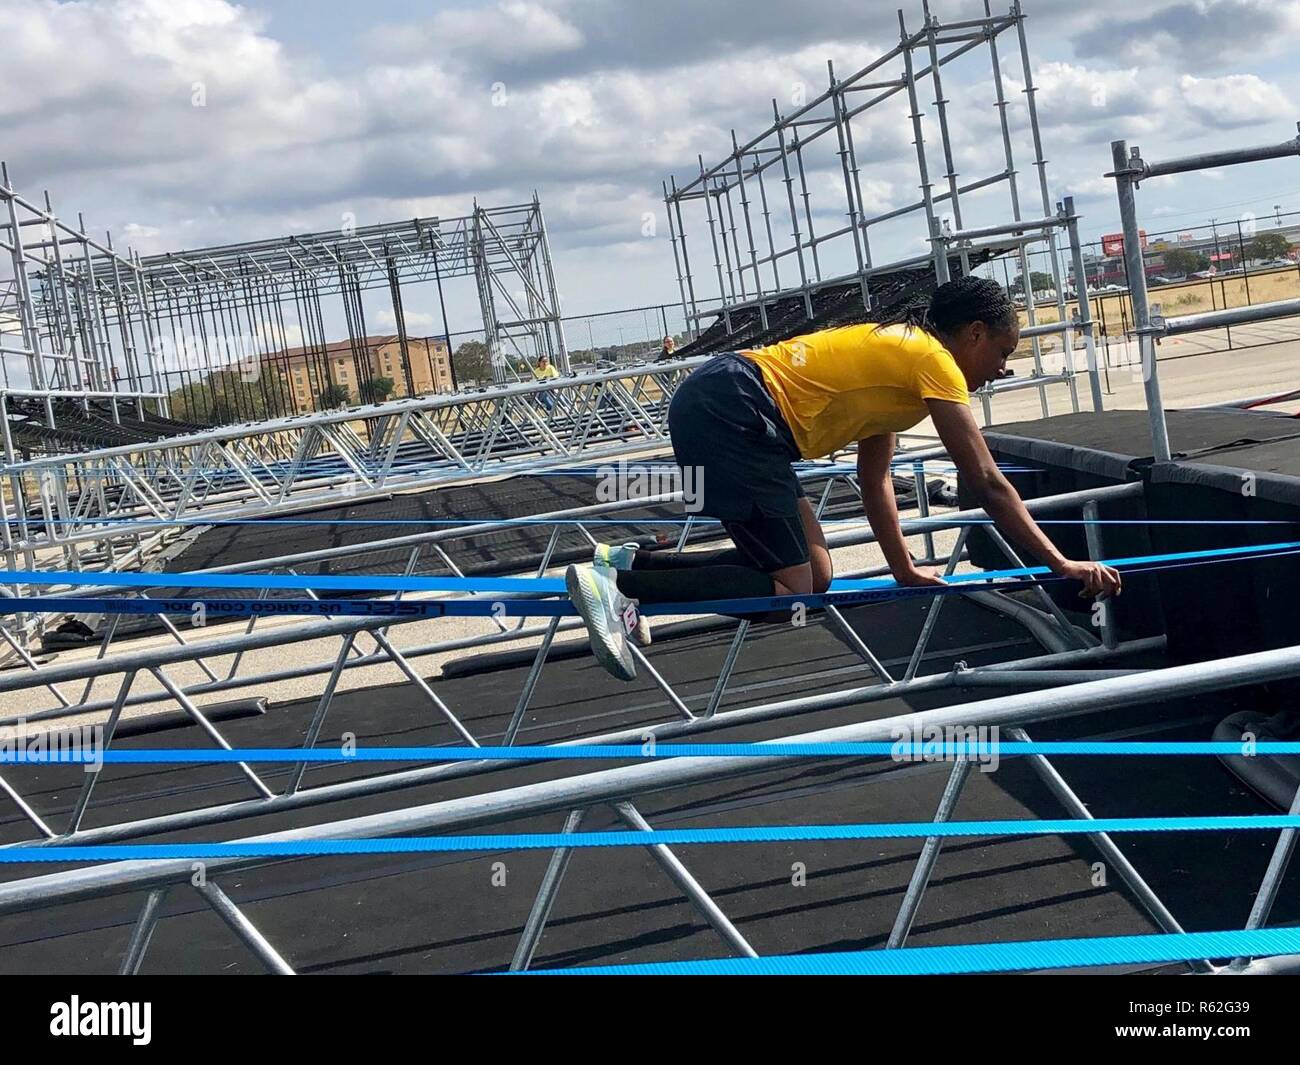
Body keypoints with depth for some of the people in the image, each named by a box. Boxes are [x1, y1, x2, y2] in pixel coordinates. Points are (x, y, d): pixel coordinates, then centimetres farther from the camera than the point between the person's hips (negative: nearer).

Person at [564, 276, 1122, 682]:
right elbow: (987, 484, -7)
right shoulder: (933, 359, -5)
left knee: (813, 575, 8)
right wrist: (1060, 563, -2)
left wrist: (906, 571, 22)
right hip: (728, 412, -10)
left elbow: (875, 480, 24)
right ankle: (618, 583, -13)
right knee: (793, 588, -8)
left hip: (717, 408, 10)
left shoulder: (898, 355, 22)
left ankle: (628, 562, 7)